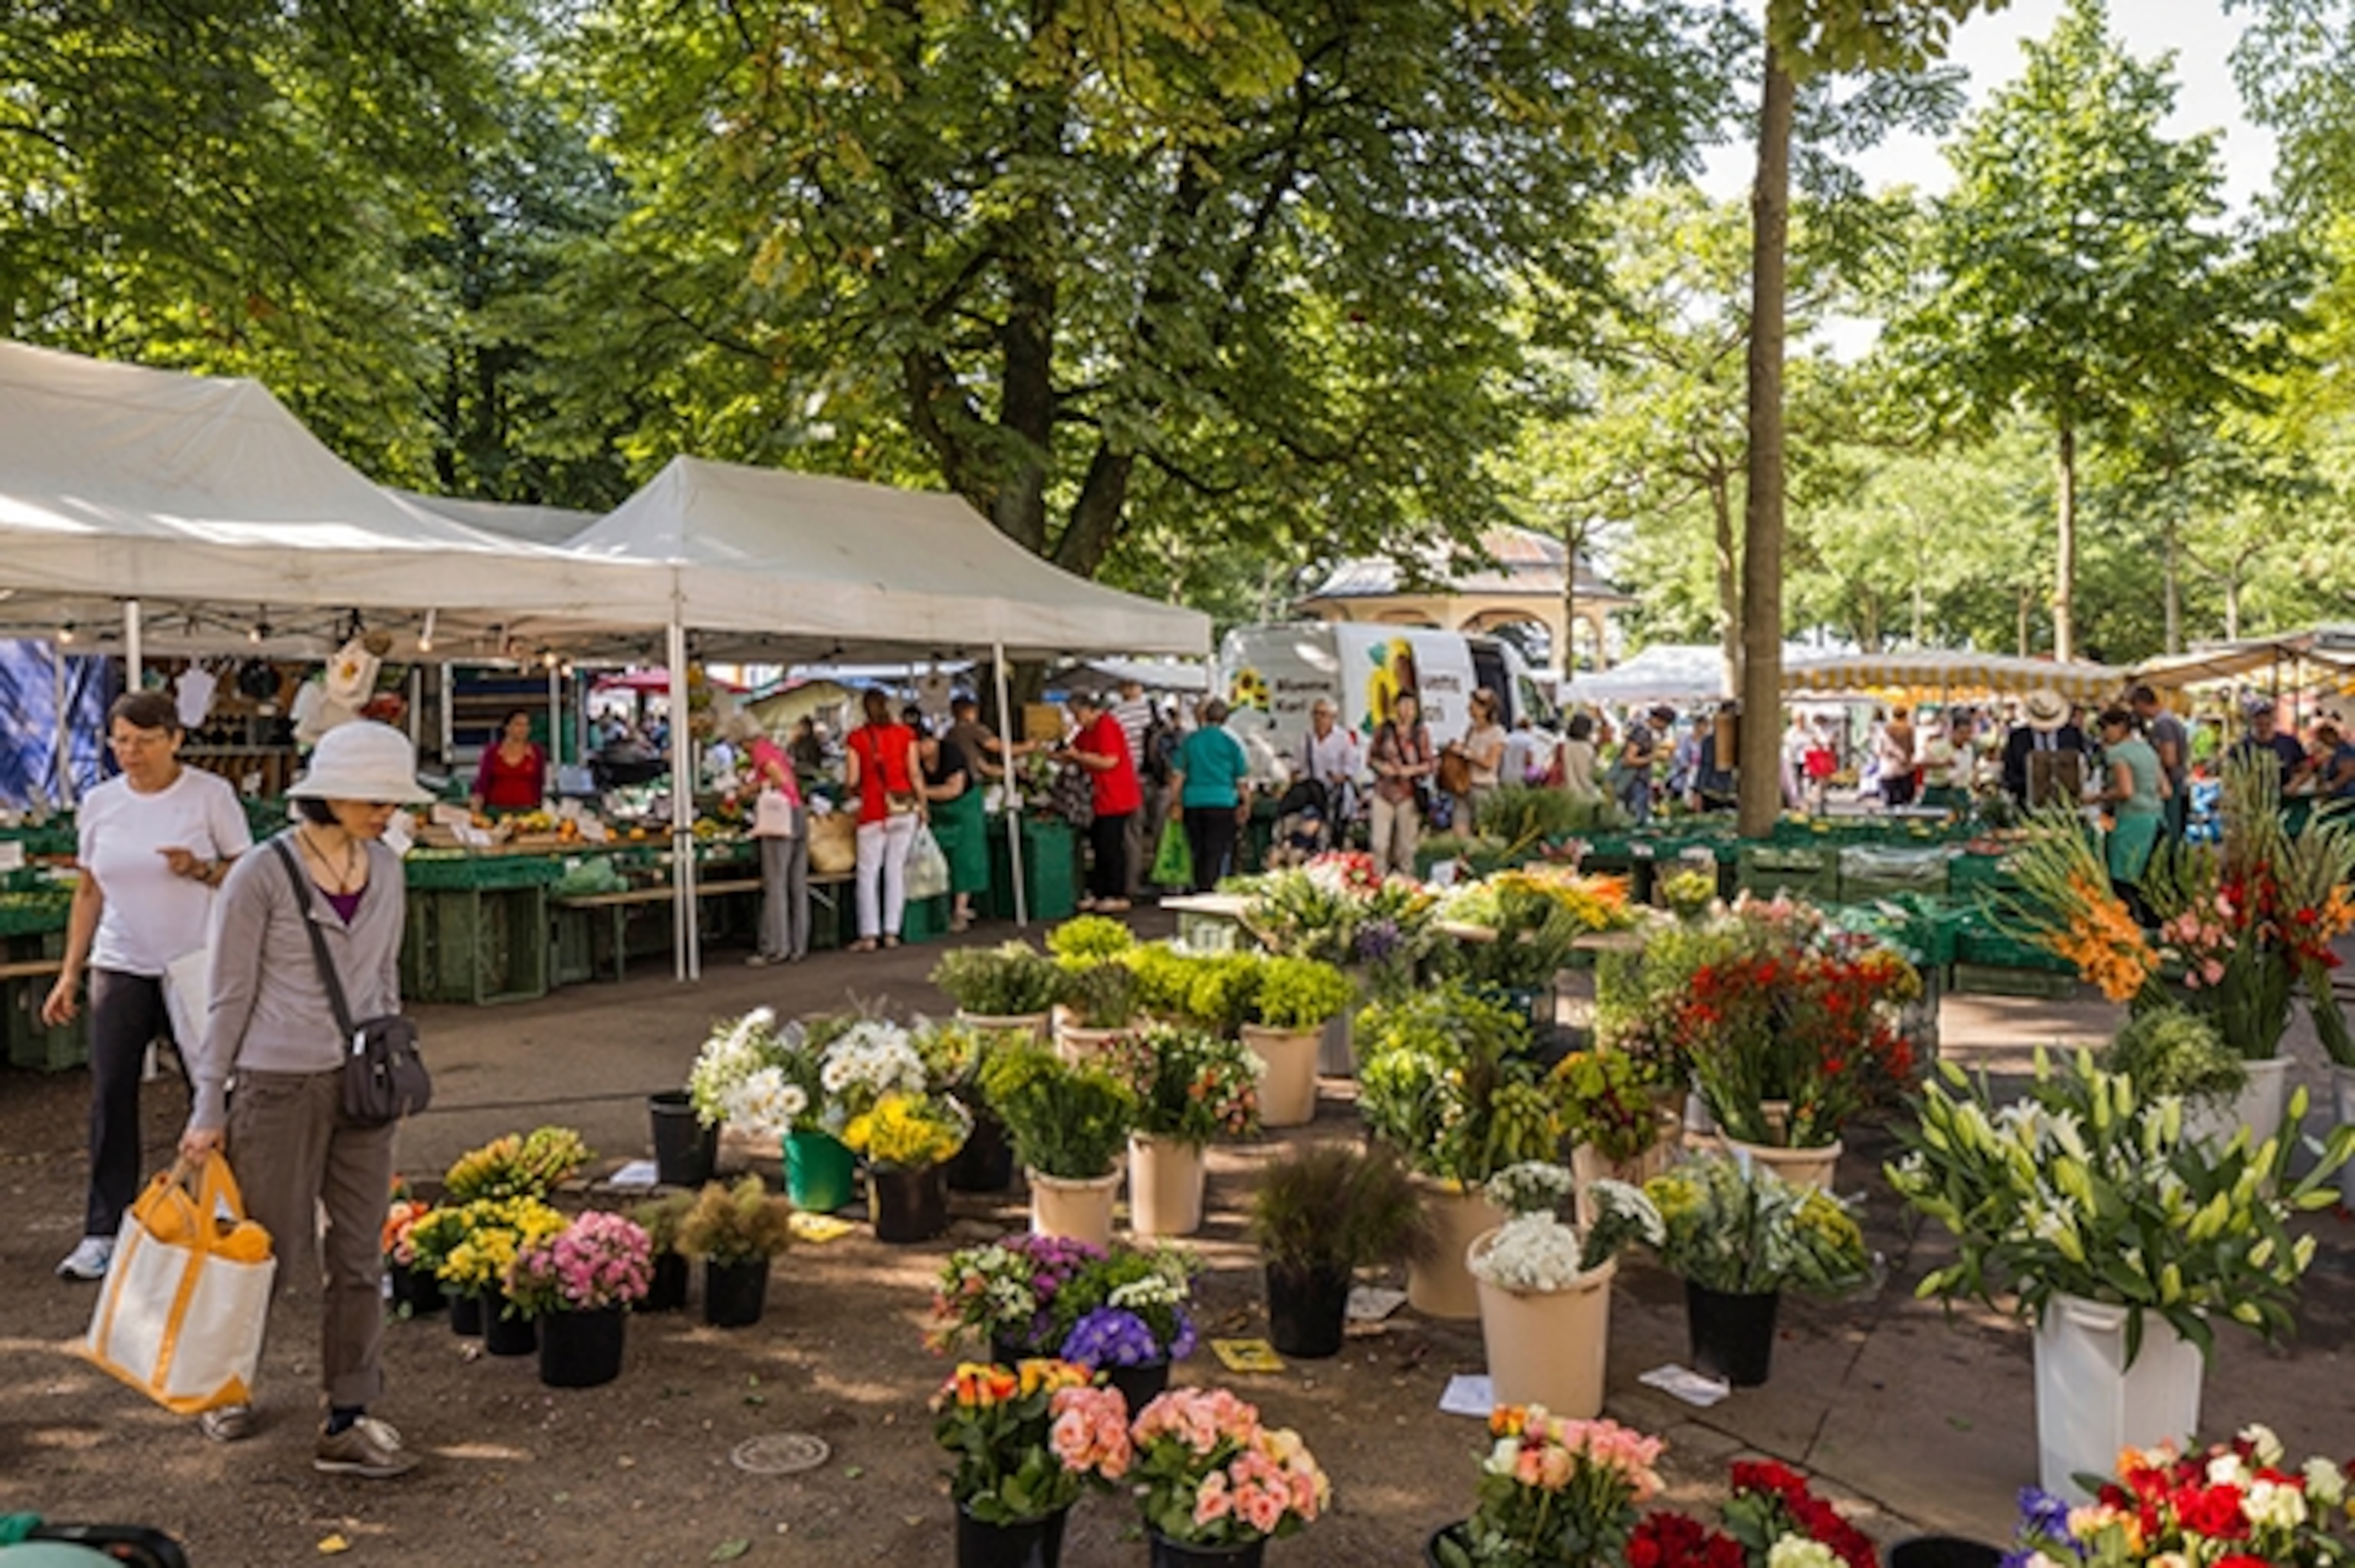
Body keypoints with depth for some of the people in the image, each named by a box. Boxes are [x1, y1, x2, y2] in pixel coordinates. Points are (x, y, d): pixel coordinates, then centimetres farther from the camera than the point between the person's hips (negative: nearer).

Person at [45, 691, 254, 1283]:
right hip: (121, 969, 3)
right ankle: (103, 1233, 9)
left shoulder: (210, 794, -5)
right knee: (111, 1098, 0)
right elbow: (89, 892, 12)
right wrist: (70, 973, 8)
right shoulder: (100, 803, 6)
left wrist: (200, 869, -21)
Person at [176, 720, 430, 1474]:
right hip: (279, 1085, -5)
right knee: (268, 1251, 9)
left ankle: (349, 1422, 15)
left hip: (362, 1086, 5)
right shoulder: (262, 875, -11)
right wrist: (208, 1109, -4)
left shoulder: (385, 869, 5)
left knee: (359, 1258, 6)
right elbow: (230, 998, -7)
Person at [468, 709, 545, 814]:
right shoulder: (492, 752, 4)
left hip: (526, 810, 0)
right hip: (497, 810, 0)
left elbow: (539, 785, 6)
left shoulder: (536, 752, 3)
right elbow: (482, 782, 1)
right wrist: (476, 807, -13)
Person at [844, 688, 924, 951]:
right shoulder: (905, 734, 2)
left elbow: (851, 781, -4)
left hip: (873, 810, -2)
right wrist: (922, 805, 9)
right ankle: (891, 932, 7)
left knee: (868, 873, 5)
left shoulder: (856, 738, -2)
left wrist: (855, 790, 17)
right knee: (896, 870, 7)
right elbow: (915, 774, 0)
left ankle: (869, 935, 3)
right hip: (905, 808, 2)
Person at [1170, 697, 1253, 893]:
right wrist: (1245, 804, 10)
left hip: (1193, 802, 3)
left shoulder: (1189, 739, 7)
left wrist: (1176, 803, 14)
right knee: (1217, 853, -2)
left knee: (1198, 853, 12)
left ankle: (1199, 889, 17)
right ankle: (1211, 890, -9)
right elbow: (1242, 779, 1)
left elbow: (1177, 775, 7)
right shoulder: (1232, 740, 0)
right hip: (1223, 802, -3)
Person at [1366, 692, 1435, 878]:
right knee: (1380, 842, -4)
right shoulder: (1384, 730, 4)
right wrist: (1380, 766, -9)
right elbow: (1371, 758, 11)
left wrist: (1413, 769, -14)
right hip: (1384, 791, 1)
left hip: (1409, 794, -1)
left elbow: (1431, 763, 3)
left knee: (1407, 843, 4)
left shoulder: (1421, 734, 1)